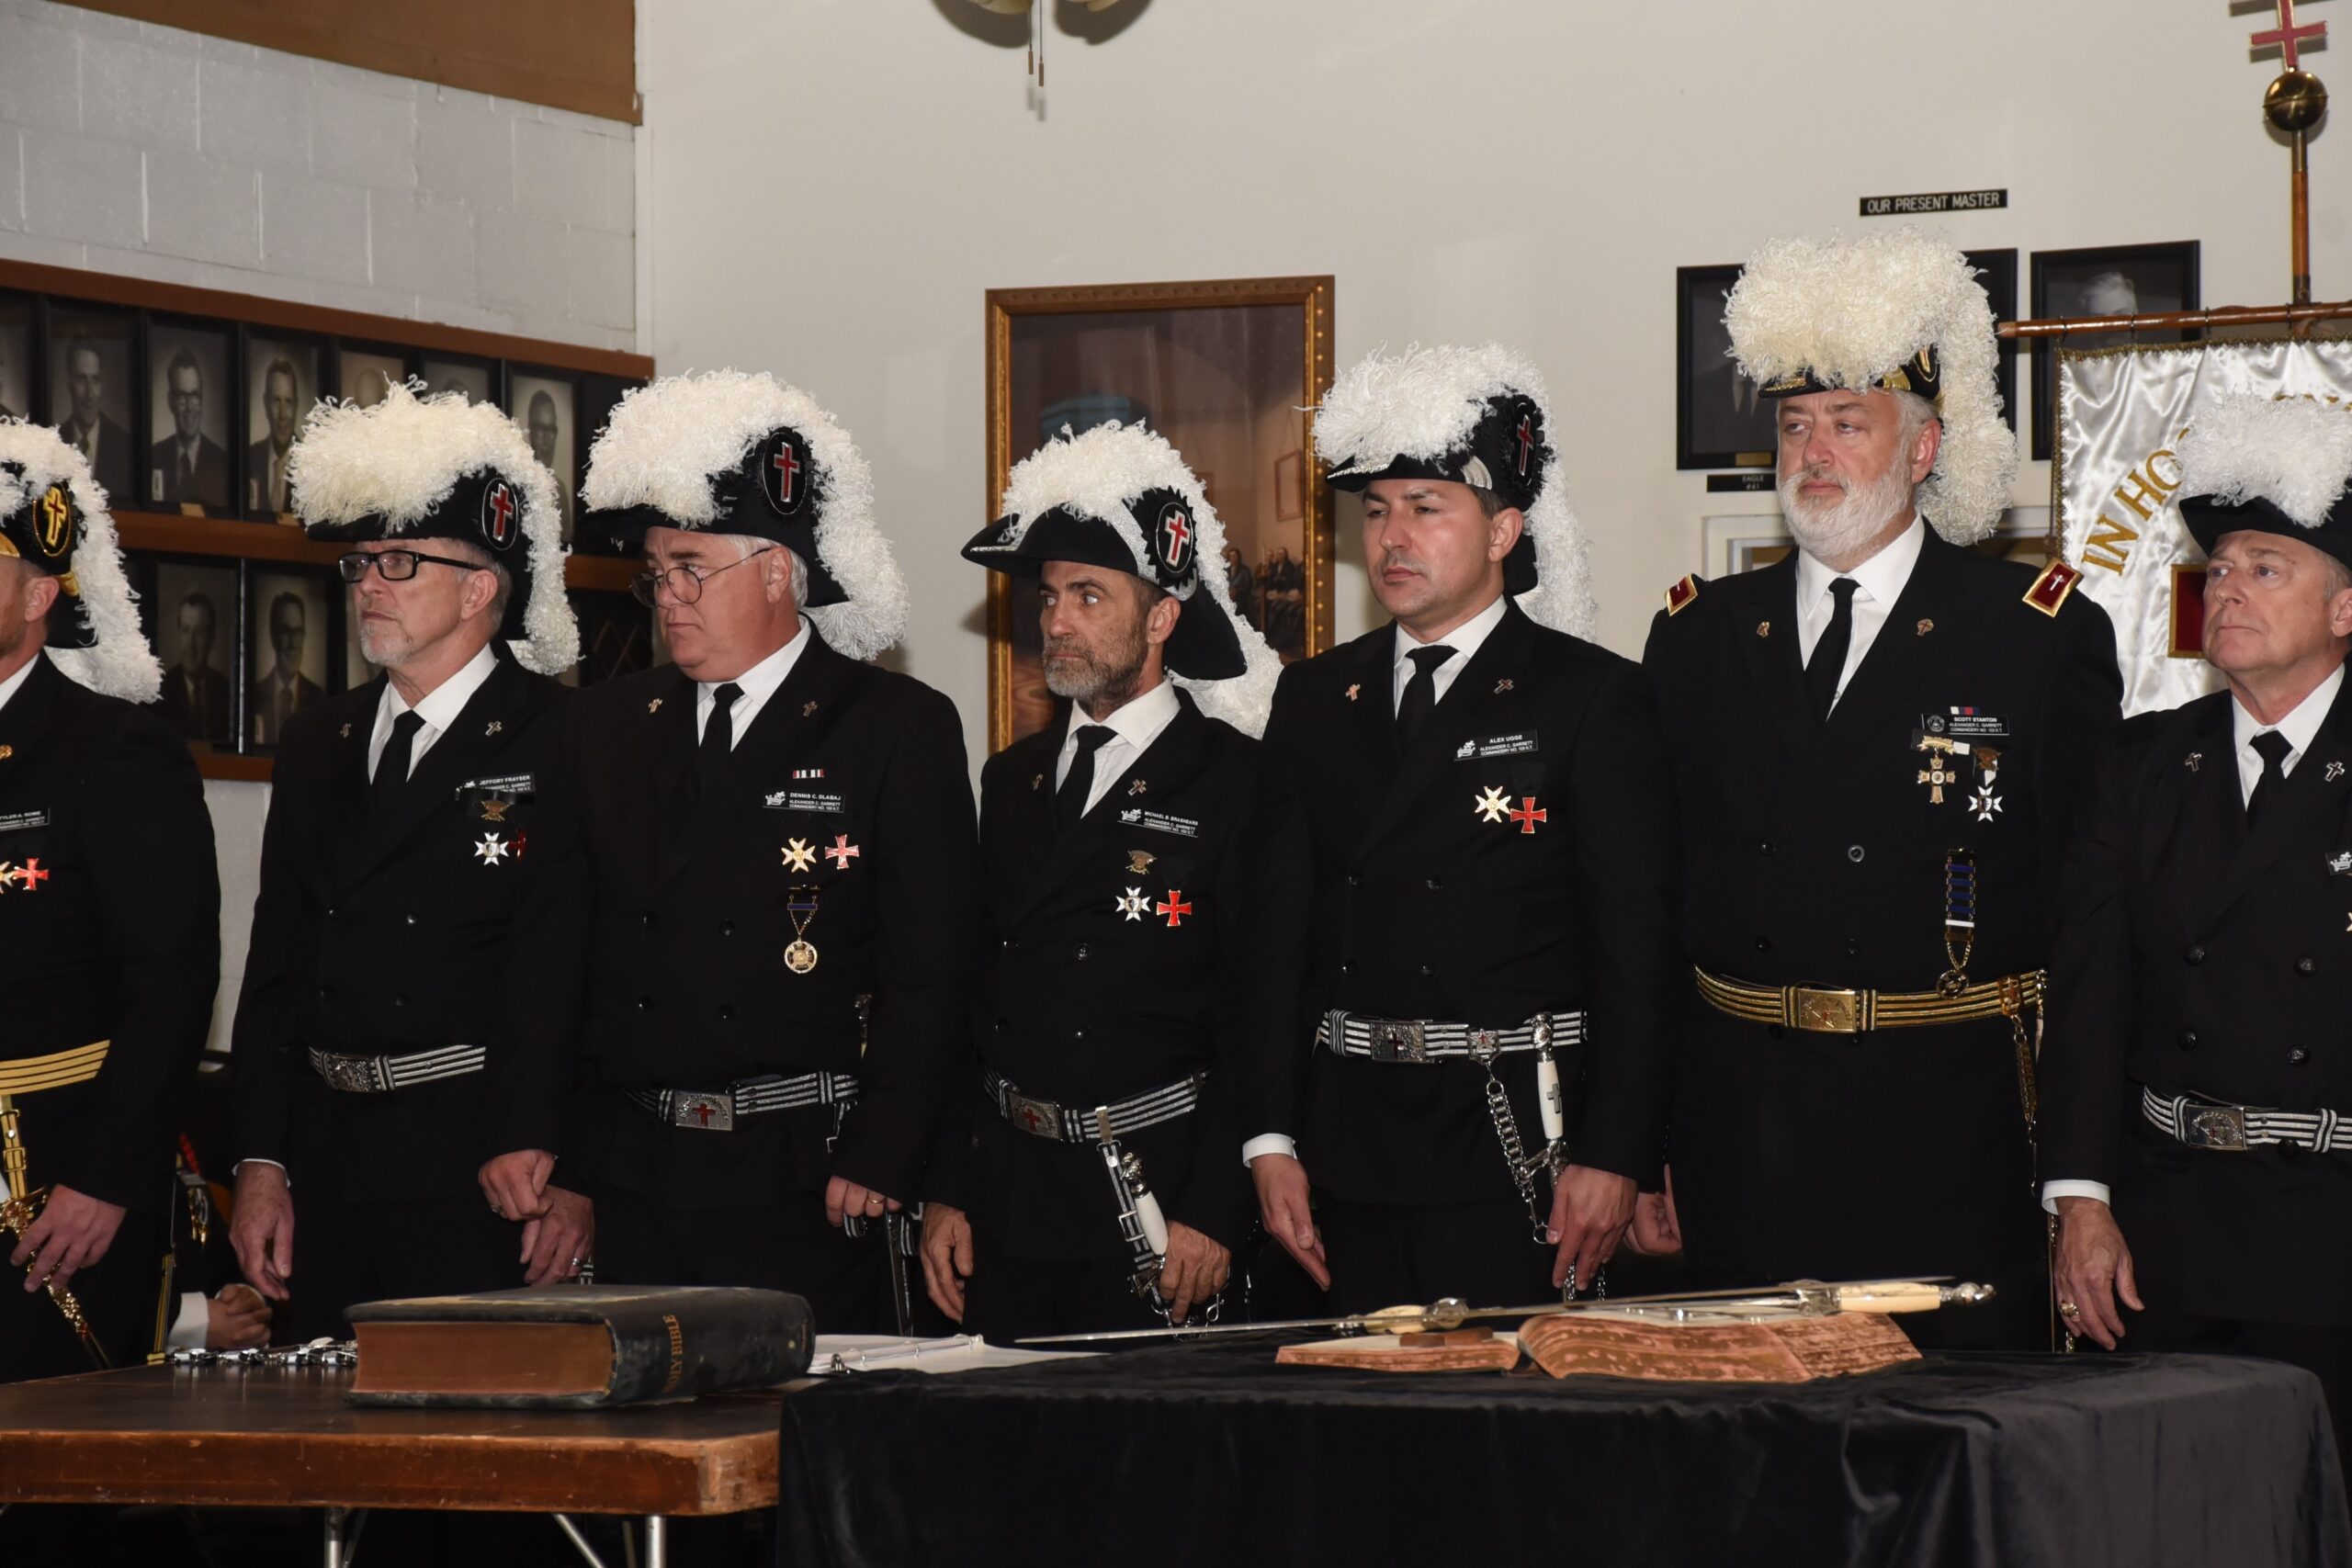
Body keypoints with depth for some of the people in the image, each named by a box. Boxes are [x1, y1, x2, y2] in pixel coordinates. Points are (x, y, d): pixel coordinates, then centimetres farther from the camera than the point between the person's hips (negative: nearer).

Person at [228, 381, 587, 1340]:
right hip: (326, 1179, 6)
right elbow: (274, 968, 15)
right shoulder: (317, 744, 16)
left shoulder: (566, 742, -5)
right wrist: (261, 1164, 8)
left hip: (484, 1186, -6)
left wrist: (567, 1168, -17)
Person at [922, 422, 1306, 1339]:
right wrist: (945, 1192, 9)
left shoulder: (1243, 785, -4)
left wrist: (1214, 1217, -15)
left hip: (1154, 1197, -5)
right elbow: (966, 998, 16)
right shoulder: (1012, 781, 15)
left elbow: (1267, 1023, -9)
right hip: (1003, 1209, 5)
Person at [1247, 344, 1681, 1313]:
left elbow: (1637, 949, -5)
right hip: (1349, 1151, 4)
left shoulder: (1592, 697, 0)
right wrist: (1271, 1139, 3)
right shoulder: (1312, 699, 13)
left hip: (1519, 1148, -4)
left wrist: (1613, 1157, -12)